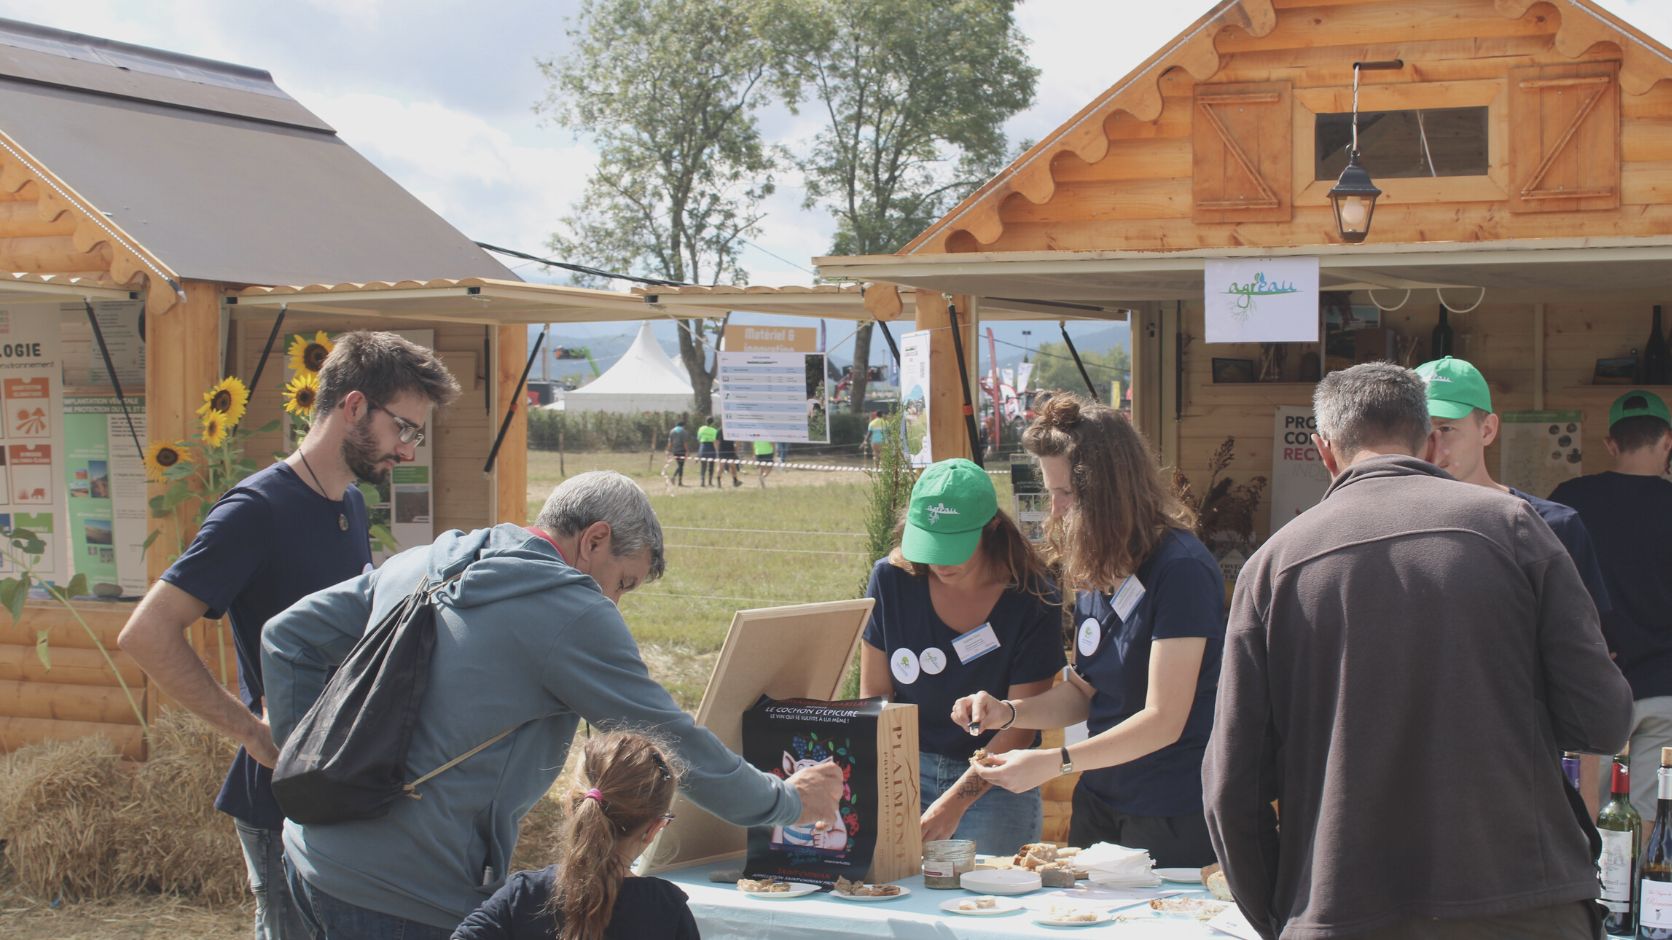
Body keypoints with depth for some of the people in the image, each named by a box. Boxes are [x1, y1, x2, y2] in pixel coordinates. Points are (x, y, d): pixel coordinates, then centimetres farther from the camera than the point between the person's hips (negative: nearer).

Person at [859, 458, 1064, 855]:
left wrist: (954, 802, -20)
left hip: (996, 783, -2)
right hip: (907, 769, 2)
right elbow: (874, 695, 0)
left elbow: (1021, 726, -12)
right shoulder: (890, 580, -5)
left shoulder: (1032, 601, -13)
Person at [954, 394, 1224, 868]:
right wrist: (1007, 712, -2)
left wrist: (1055, 762, -27)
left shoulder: (1180, 569, -18)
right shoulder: (1095, 571, 6)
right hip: (1100, 802, 7)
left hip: (1172, 818, -7)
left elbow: (1163, 720, -21)